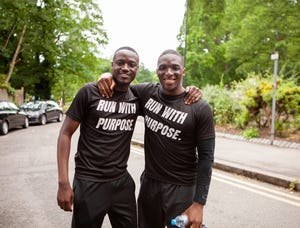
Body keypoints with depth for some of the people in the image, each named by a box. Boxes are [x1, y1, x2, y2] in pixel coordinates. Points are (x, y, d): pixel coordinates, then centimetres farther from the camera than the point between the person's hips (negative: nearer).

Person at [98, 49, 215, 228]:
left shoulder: (200, 108, -12)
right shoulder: (147, 92, -2)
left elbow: (206, 157, -11)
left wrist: (199, 204, -13)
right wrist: (108, 76, -8)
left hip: (182, 188, -3)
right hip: (149, 182, 4)